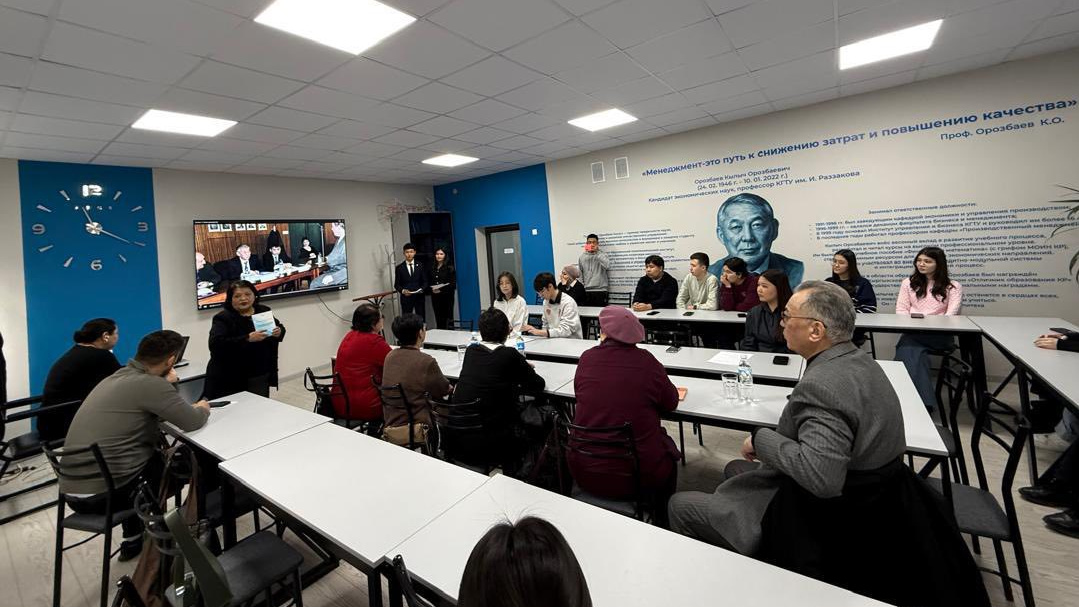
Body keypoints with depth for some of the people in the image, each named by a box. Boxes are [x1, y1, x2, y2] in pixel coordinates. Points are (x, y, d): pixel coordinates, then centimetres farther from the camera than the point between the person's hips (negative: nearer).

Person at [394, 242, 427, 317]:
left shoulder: (420, 265, 7)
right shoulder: (399, 267, 4)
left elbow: (425, 281, 8)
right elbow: (396, 285, 5)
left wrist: (422, 289, -12)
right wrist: (403, 291, -15)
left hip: (419, 297, 1)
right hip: (406, 298, -1)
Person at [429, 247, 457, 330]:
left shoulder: (449, 268, -2)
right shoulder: (432, 268, 13)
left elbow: (453, 284, -7)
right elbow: (429, 282, 16)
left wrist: (441, 290, -15)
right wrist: (432, 289, -5)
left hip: (446, 296, -4)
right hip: (435, 297, 4)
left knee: (447, 319, -5)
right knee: (438, 319, 3)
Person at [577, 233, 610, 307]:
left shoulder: (603, 255, 0)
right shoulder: (582, 257, 9)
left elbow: (607, 266, -21)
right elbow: (580, 274, 12)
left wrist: (597, 252, -16)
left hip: (600, 290, -3)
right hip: (586, 291, 3)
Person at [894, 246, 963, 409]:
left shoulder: (953, 287, 11)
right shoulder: (908, 283, 18)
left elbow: (951, 315, -3)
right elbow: (901, 309, 11)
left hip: (939, 335, -2)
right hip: (913, 332, 2)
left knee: (909, 350, -36)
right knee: (913, 352, -35)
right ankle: (924, 404, -39)